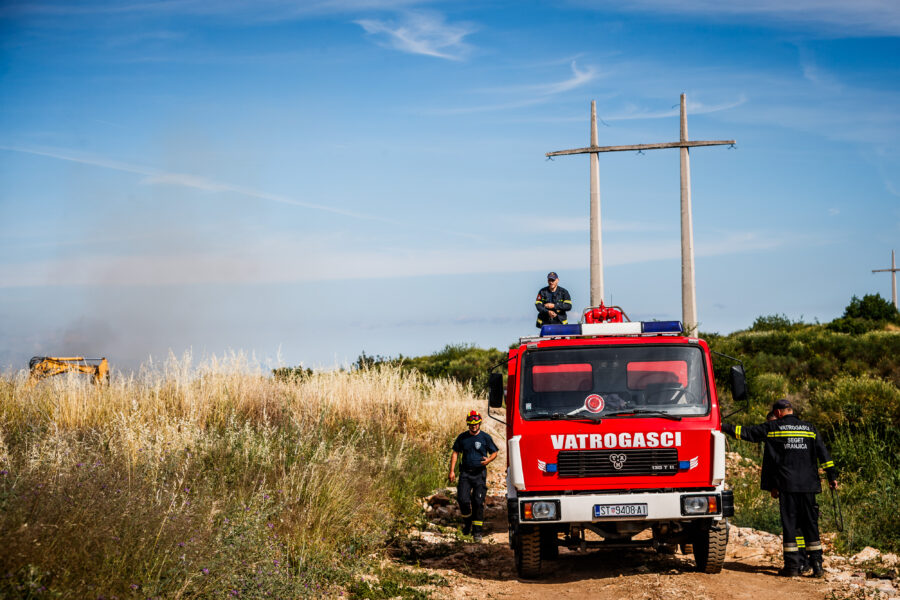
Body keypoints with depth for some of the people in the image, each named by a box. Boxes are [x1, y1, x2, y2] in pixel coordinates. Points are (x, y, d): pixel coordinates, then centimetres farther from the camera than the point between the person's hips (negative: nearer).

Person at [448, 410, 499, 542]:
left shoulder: (485, 437, 1)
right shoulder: (462, 437, 7)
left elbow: (494, 452, 8)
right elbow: (455, 453, 12)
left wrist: (489, 460, -15)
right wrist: (452, 471, 4)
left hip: (479, 473, -2)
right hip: (465, 473, 2)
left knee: (478, 502, -6)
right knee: (463, 499, -9)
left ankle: (477, 531, 0)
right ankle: (468, 522, 19)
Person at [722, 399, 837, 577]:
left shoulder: (772, 428, 1)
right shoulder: (810, 428, 10)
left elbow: (747, 433, 5)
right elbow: (823, 453, 7)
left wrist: (724, 427, 16)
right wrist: (832, 476, 9)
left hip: (787, 485, -3)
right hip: (808, 485, 3)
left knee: (789, 524, 2)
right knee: (810, 524, 7)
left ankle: (792, 565, -1)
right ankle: (817, 564, 4)